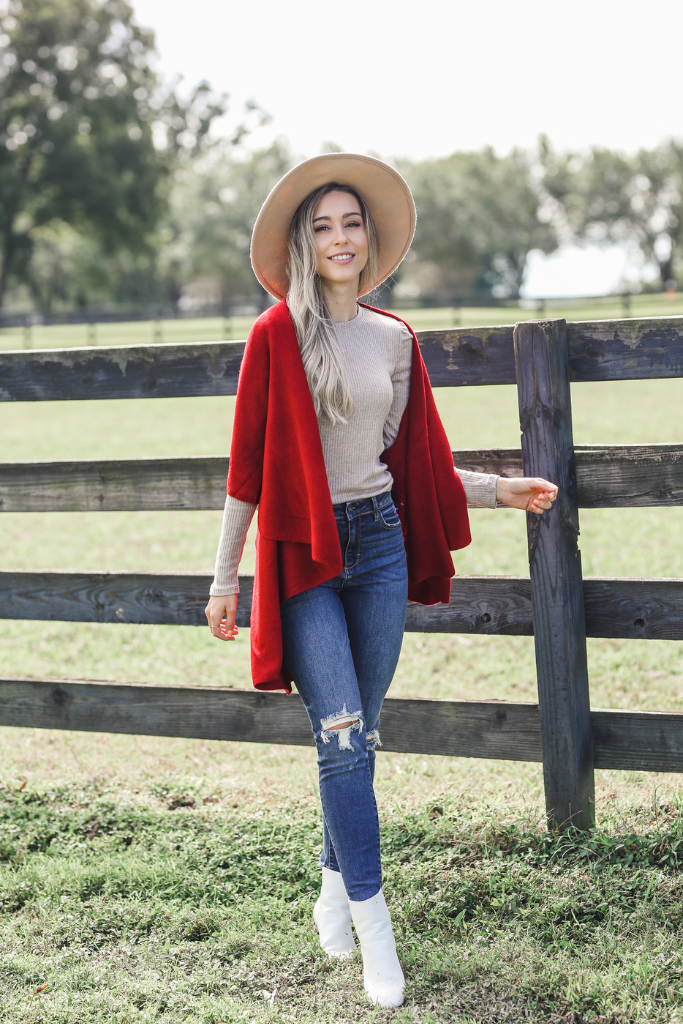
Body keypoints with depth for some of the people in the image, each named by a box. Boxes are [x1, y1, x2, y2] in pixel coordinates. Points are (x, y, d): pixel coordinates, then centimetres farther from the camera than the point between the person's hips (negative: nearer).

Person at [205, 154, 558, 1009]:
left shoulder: (395, 339, 7)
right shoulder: (276, 335, -6)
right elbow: (247, 462, -4)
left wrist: (501, 490, 13)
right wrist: (224, 577, -3)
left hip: (379, 543, 4)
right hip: (302, 553, -4)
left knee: (359, 735, 11)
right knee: (341, 734, -10)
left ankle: (335, 883, 30)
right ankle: (373, 923, -3)